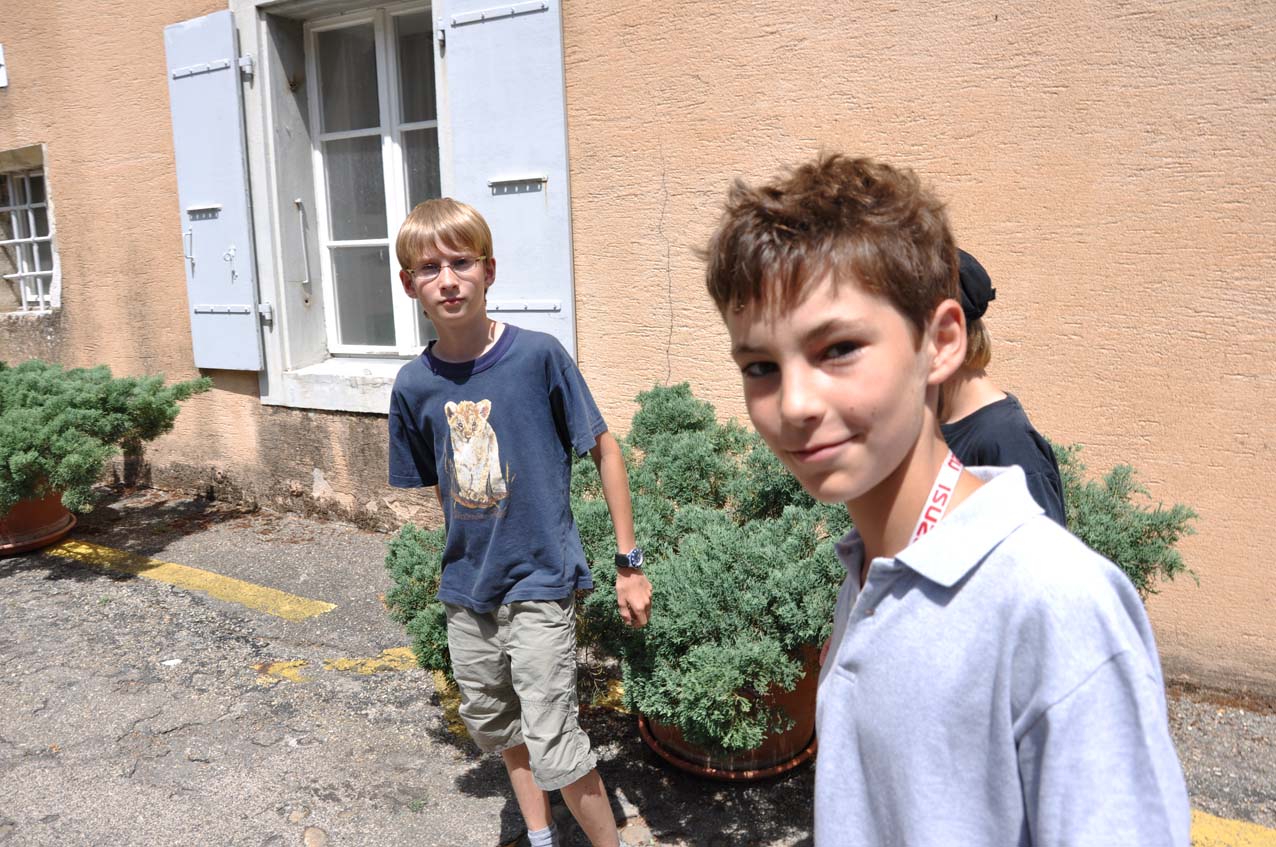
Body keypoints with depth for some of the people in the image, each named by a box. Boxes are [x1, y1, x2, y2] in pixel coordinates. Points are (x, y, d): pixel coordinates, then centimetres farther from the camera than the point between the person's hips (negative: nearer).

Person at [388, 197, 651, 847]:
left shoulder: (538, 355, -15)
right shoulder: (414, 386, -4)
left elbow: (604, 450, -8)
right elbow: (434, 491, 10)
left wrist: (629, 563, -7)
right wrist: (454, 563, 12)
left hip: (540, 581, -5)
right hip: (467, 589, 5)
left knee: (554, 748, -5)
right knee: (493, 725, 20)